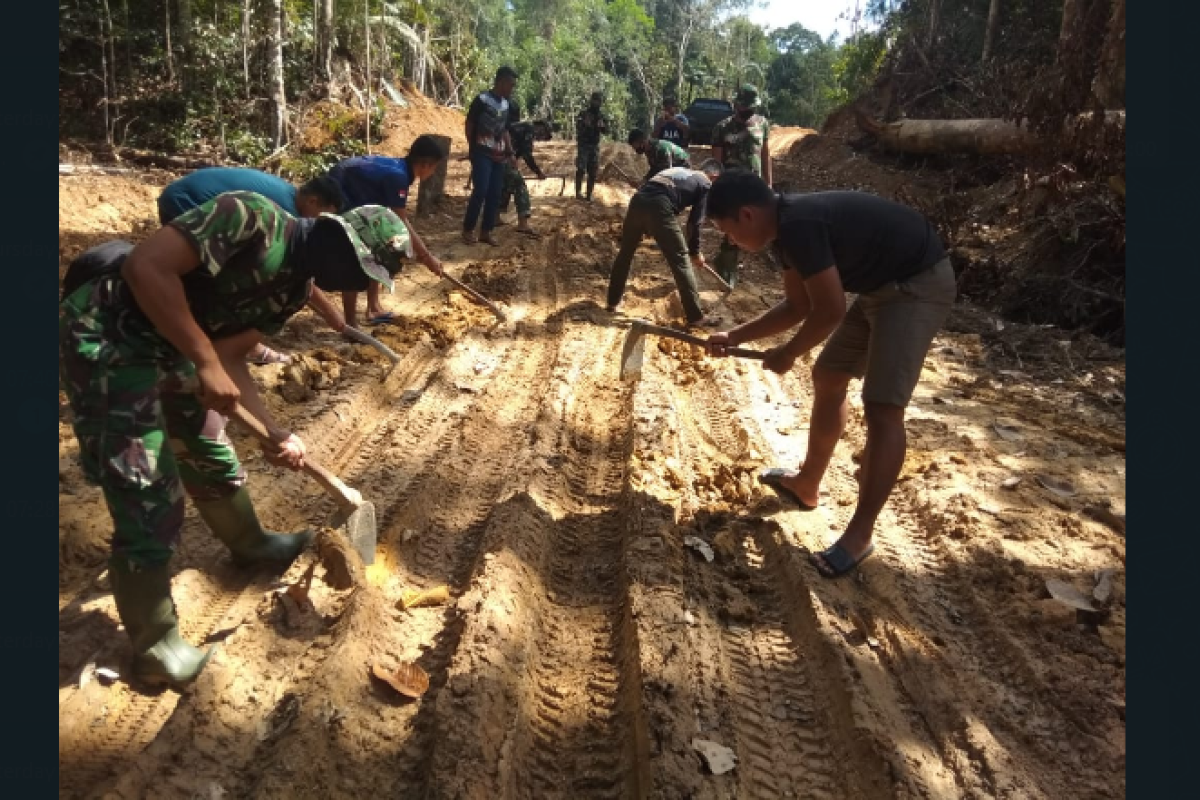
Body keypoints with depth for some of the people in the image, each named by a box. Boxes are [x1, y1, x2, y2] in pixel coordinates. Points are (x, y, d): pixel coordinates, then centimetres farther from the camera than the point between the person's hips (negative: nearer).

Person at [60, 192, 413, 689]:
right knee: (150, 501, -5)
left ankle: (250, 545, 51)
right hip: (106, 340, -9)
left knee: (212, 457, 24)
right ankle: (154, 648, 13)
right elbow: (145, 266, -30)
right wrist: (205, 362, -26)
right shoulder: (253, 218, -24)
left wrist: (272, 431, -5)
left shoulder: (295, 286, 2)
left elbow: (230, 353, 4)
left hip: (168, 347, 9)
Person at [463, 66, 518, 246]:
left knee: (495, 193, 3)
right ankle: (468, 230, -3)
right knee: (481, 191, -15)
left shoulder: (505, 104, 12)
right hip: (482, 153, -7)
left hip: (498, 154, 7)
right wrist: (474, 149, -2)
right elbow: (469, 126, -4)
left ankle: (486, 231, 10)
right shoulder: (482, 100, -8)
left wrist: (510, 151, 12)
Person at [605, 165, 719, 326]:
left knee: (625, 254, 22)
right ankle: (695, 316, 7)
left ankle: (613, 302, 31)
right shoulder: (706, 186, 17)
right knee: (681, 260, 4)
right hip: (660, 206, -6)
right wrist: (695, 252, 21)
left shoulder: (679, 170, 35)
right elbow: (695, 222, 10)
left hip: (638, 199, 6)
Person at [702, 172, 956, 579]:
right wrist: (734, 337, 9)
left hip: (919, 284, -10)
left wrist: (786, 354, -8)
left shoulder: (799, 224, -26)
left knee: (882, 407, -14)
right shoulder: (788, 226, 4)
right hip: (883, 285, 10)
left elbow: (829, 311, -24)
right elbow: (798, 307, 12)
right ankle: (807, 484, 30)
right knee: (828, 377, 15)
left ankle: (860, 534, -4)